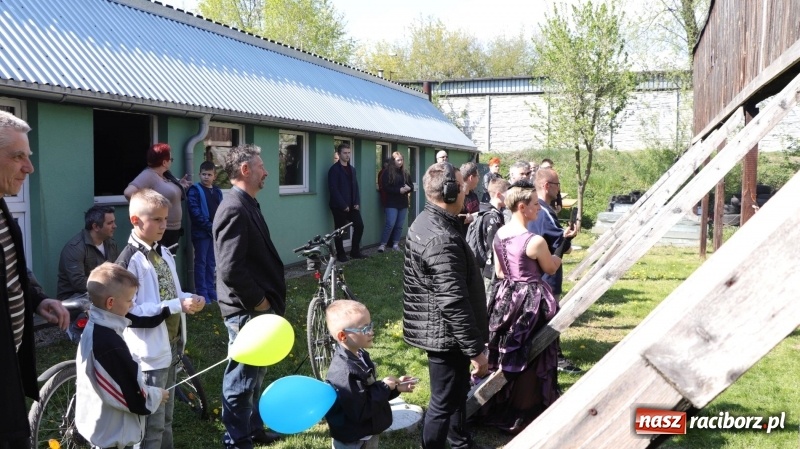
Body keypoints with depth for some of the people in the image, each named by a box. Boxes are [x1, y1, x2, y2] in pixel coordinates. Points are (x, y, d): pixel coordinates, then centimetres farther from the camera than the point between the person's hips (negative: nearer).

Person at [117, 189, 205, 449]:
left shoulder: (164, 253, 9)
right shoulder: (129, 260, -17)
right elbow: (131, 311, -22)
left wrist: (189, 299, -2)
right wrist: (178, 306, -24)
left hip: (170, 346, 8)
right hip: (150, 352, -8)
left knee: (166, 416, 21)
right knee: (152, 423, 1)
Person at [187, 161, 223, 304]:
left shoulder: (217, 191, 11)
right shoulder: (195, 190, -7)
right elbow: (195, 213, -15)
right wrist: (209, 227, -17)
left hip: (215, 232, 6)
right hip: (201, 233, -5)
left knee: (211, 262, 12)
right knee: (201, 262, 0)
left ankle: (210, 290, 20)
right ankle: (202, 292, 4)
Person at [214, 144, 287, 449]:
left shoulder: (248, 204, 10)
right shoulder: (235, 209, -20)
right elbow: (230, 269, -26)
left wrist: (268, 300, 10)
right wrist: (260, 302, -16)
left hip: (258, 308, 10)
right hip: (247, 311, -10)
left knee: (254, 373, 22)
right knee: (242, 378, 3)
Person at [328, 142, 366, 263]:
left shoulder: (352, 169, 14)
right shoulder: (334, 169, -9)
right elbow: (333, 189, -16)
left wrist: (357, 203, 3)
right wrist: (343, 205, -17)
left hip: (352, 206, 7)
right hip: (339, 207, -7)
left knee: (359, 226, 4)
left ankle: (355, 251, 16)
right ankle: (340, 254, 13)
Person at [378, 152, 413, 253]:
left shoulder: (405, 173, 11)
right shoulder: (387, 172, -5)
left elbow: (411, 186, 16)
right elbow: (385, 187, -12)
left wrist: (408, 188, -9)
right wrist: (399, 190, -19)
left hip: (403, 203, 5)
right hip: (391, 203, -5)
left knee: (400, 225, 7)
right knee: (390, 224, -11)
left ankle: (396, 244, 16)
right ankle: (383, 244, -3)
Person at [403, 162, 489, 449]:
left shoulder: (426, 222, 6)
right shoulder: (442, 239, -29)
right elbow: (454, 303, -29)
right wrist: (476, 349, -22)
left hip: (437, 328, 11)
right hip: (445, 334, -11)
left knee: (457, 390, 26)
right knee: (444, 402, 4)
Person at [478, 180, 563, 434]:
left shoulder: (498, 235, 1)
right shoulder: (535, 241, -22)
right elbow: (551, 269, -3)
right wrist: (560, 254, 16)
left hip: (505, 297, 7)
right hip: (531, 301, -7)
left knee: (505, 355, 20)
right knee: (529, 359, 7)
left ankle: (496, 408, 33)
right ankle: (524, 415, 18)